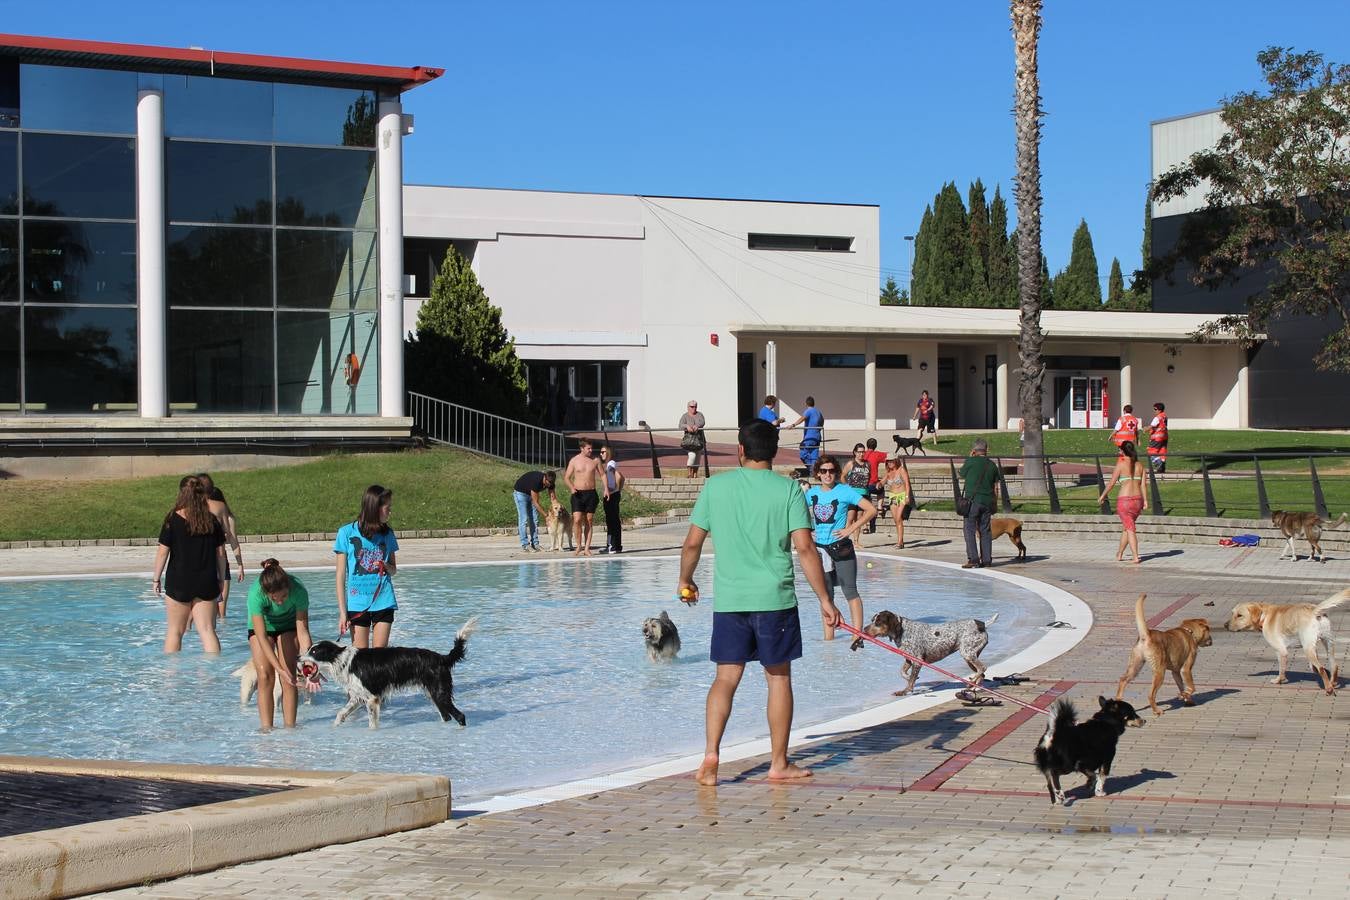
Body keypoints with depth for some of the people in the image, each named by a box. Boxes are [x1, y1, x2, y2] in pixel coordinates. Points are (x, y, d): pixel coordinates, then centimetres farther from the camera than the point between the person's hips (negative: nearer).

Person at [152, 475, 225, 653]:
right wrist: (221, 579, 16)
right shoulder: (212, 520, 1)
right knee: (207, 631, 2)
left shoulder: (173, 519, -8)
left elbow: (162, 552, -7)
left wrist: (157, 579, 4)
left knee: (174, 631, 10)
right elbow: (220, 553, 6)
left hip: (179, 582, -2)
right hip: (206, 583, 2)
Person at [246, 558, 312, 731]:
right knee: (265, 676, -13)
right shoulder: (256, 593, -40)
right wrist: (280, 669, -44)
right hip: (261, 626, -1)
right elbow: (262, 637, -39)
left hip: (288, 627, 1)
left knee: (289, 676, -11)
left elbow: (302, 631, -31)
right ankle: (267, 728, -11)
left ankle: (290, 726, -7)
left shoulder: (298, 590, -37)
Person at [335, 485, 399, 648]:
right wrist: (342, 612, -6)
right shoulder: (347, 532, -3)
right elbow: (341, 575, -2)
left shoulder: (387, 534, 7)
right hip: (357, 603, -2)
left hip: (383, 602, 2)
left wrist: (386, 566, -7)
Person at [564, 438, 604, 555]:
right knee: (577, 520, -13)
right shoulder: (574, 461, 0)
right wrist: (571, 488, -15)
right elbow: (567, 477, 3)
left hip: (591, 494, 2)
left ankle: (586, 548, 5)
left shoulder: (595, 460, 5)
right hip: (578, 493, -2)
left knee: (589, 521, 3)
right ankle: (578, 546, 0)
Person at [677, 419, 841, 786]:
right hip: (775, 598, -1)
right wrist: (825, 600, -4)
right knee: (778, 677, 9)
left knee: (726, 677, 7)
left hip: (728, 599, 2)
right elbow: (805, 549, -9)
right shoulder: (788, 489, -3)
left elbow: (692, 543, 4)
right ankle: (779, 763, 15)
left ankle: (711, 753, -8)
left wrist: (685, 581, 22)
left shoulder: (716, 485, 2)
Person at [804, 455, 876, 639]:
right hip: (820, 549, 5)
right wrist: (808, 531, 8)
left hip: (841, 547, -5)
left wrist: (850, 529, -13)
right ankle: (828, 637, 17)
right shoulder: (812, 493, 5)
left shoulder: (845, 491, -8)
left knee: (850, 591, -5)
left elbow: (871, 510, -12)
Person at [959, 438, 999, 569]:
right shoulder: (992, 465, 7)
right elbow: (995, 486, 13)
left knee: (970, 530, -2)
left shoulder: (971, 461, -8)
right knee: (985, 531, 11)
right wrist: (993, 506, 20)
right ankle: (986, 559, 11)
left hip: (972, 500, -5)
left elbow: (962, 475, 8)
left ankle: (973, 559, -9)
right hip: (987, 501, 5)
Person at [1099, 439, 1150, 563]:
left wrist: (1103, 495, 9)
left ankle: (1136, 557, -12)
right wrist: (1145, 500, 2)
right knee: (1126, 528, 20)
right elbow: (1143, 484, 2)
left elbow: (1111, 483, -4)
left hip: (1124, 499, -5)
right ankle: (1119, 554, 30)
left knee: (1130, 529, -2)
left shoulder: (1121, 464, -5)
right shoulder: (1140, 465, 8)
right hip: (1137, 499, 5)